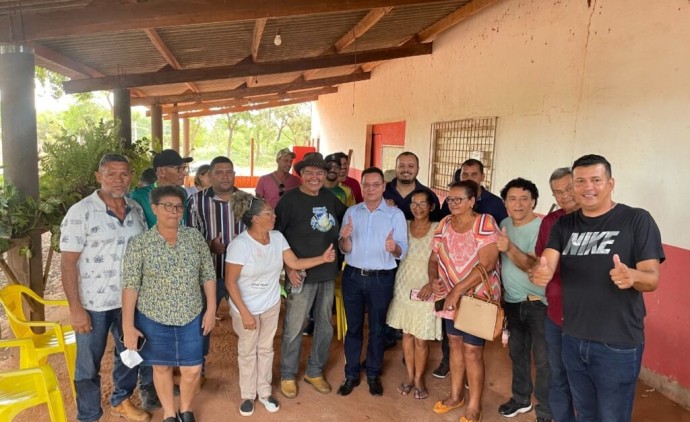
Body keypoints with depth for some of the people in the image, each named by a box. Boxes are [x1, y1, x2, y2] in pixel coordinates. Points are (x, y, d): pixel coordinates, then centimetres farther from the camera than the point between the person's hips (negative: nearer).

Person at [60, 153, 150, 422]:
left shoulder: (135, 210, 1)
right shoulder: (80, 212, -14)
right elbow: (68, 263, -13)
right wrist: (75, 308, -16)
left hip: (130, 300, 5)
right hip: (93, 304, -5)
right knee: (89, 363, 12)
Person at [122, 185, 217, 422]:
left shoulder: (195, 237, -4)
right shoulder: (139, 244, -11)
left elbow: (208, 275, 1)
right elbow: (130, 286, -10)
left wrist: (211, 309, -1)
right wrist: (128, 325, -11)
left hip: (191, 317, 2)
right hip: (154, 318, -1)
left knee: (193, 369, 8)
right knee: (162, 367, 15)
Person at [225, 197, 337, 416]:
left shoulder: (277, 237, -9)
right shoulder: (240, 244, -25)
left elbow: (294, 262, -6)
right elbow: (230, 282, -22)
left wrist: (323, 258, -15)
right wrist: (245, 313, -22)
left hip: (271, 305, 4)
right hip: (246, 308, -4)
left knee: (266, 348, 18)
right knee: (247, 351, 13)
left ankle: (264, 392, 35)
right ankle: (247, 395, 33)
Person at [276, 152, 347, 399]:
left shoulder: (329, 197, 5)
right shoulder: (290, 200, -9)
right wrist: (288, 268, -15)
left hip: (328, 273, 5)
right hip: (301, 275, -5)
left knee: (325, 325, 15)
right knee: (294, 327, 5)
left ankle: (315, 372, 34)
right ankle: (287, 375, 25)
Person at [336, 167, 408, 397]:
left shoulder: (395, 214, -4)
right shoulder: (351, 212, 3)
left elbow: (403, 251, -9)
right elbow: (345, 250, 1)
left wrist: (393, 248, -32)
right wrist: (345, 237, -21)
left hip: (381, 279, -2)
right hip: (353, 276, 2)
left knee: (377, 329, 12)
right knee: (353, 327, 12)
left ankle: (373, 374, 29)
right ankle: (351, 374, 27)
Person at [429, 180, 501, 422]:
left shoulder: (485, 224, -16)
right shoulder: (444, 224, 1)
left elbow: (486, 265, -24)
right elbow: (434, 258, 8)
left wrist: (457, 291, -26)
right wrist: (433, 279, -11)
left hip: (478, 297, -5)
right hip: (451, 297, 6)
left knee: (472, 351, -2)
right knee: (455, 343, 15)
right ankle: (456, 395, 33)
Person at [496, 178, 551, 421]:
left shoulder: (542, 228, -19)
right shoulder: (505, 224, 3)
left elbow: (534, 266, -28)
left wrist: (510, 249, -43)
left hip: (539, 303, -6)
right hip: (512, 302, 7)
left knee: (543, 360, 2)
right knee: (517, 353, 19)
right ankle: (521, 399, 38)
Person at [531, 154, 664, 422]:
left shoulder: (637, 220, -9)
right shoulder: (564, 225, 4)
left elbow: (652, 279, -12)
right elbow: (546, 265, -9)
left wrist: (632, 276, -35)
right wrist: (540, 272, -33)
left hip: (618, 344, -4)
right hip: (573, 340, 4)